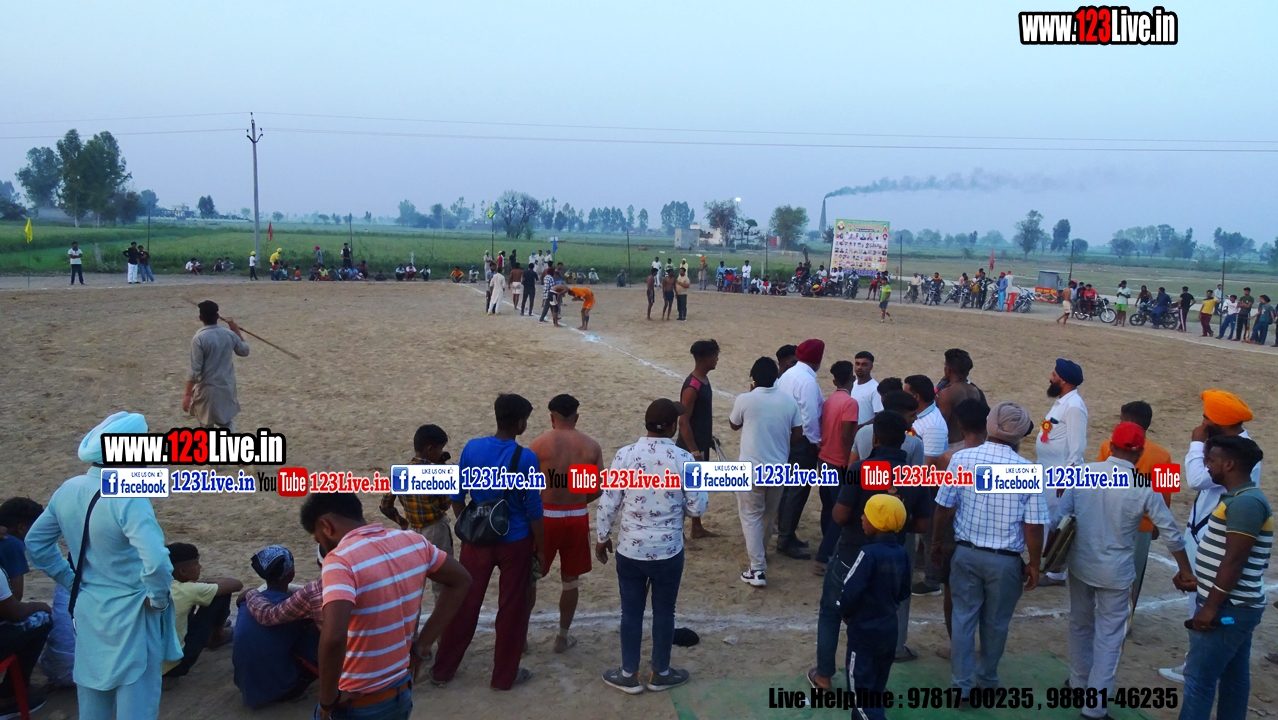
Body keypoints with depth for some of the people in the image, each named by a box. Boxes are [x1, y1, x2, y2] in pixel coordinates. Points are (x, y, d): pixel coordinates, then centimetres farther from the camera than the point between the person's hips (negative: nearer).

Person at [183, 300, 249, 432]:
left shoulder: (199, 339, -18)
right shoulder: (229, 334, -5)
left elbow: (195, 371, -18)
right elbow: (244, 351, 14)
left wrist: (187, 395, -12)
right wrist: (236, 331, 20)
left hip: (208, 389, -4)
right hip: (227, 387, 4)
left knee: (207, 427, 10)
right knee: (227, 423, 18)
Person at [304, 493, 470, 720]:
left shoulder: (340, 560, -24)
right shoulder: (413, 542, -3)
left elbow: (334, 636, -38)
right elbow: (460, 581, 10)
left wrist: (328, 699, -21)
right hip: (402, 692, 7)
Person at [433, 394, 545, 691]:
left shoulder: (472, 448, -6)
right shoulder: (526, 459, -17)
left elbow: (457, 496, 1)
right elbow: (533, 510, -12)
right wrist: (540, 548, 0)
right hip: (515, 542, -3)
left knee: (465, 604, 15)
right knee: (511, 608, 12)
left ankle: (443, 669, 27)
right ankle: (504, 675, 24)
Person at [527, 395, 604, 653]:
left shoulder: (539, 444, -10)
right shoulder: (591, 446, -2)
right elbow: (597, 489, 0)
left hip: (545, 516, -2)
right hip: (578, 518, 2)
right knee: (571, 580, 16)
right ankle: (563, 637, 24)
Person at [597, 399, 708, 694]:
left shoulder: (624, 455, -10)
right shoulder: (684, 460, -14)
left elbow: (608, 504, -6)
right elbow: (697, 509, -7)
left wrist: (602, 538, 9)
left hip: (630, 550, 1)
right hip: (669, 551, -1)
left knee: (631, 612, 15)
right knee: (664, 613, 16)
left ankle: (629, 674, 27)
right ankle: (660, 674, 30)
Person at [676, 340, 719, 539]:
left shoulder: (704, 379, 6)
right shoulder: (692, 387, -24)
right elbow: (683, 421, -23)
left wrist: (709, 437, 22)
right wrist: (693, 451, -23)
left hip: (702, 444, 10)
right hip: (690, 447, -10)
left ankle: (697, 527, 30)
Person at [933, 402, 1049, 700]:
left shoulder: (961, 459, -9)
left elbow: (944, 509, -4)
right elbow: (1033, 527, -10)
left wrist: (937, 543, 11)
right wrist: (1034, 564, 5)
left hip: (966, 553, 1)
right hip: (1006, 561, -1)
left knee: (964, 618, 13)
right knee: (995, 623, 17)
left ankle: (961, 685, 19)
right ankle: (987, 680, 36)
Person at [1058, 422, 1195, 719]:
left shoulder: (1083, 472, -8)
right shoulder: (1144, 488, -12)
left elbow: (1060, 516, -6)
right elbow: (1170, 532, -4)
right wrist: (1185, 571, 9)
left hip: (1080, 564, 3)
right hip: (1116, 572, -3)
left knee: (1080, 625, 22)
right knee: (1109, 637, 8)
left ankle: (1079, 683, 39)